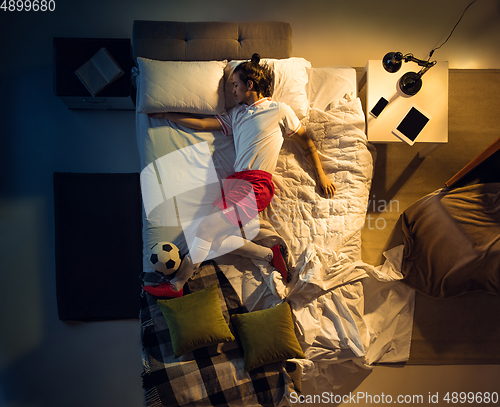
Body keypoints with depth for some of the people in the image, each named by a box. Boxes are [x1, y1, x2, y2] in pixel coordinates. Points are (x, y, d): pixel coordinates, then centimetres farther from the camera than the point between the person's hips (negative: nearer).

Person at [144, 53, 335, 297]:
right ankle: (270, 254, -1)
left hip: (257, 183, -6)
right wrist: (164, 115, 25)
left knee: (207, 228, -16)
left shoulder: (280, 110, 9)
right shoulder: (236, 114, 26)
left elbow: (307, 143, 14)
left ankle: (176, 286, -1)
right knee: (213, 238, -12)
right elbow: (201, 124, 24)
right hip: (237, 181, 7)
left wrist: (321, 175, 11)